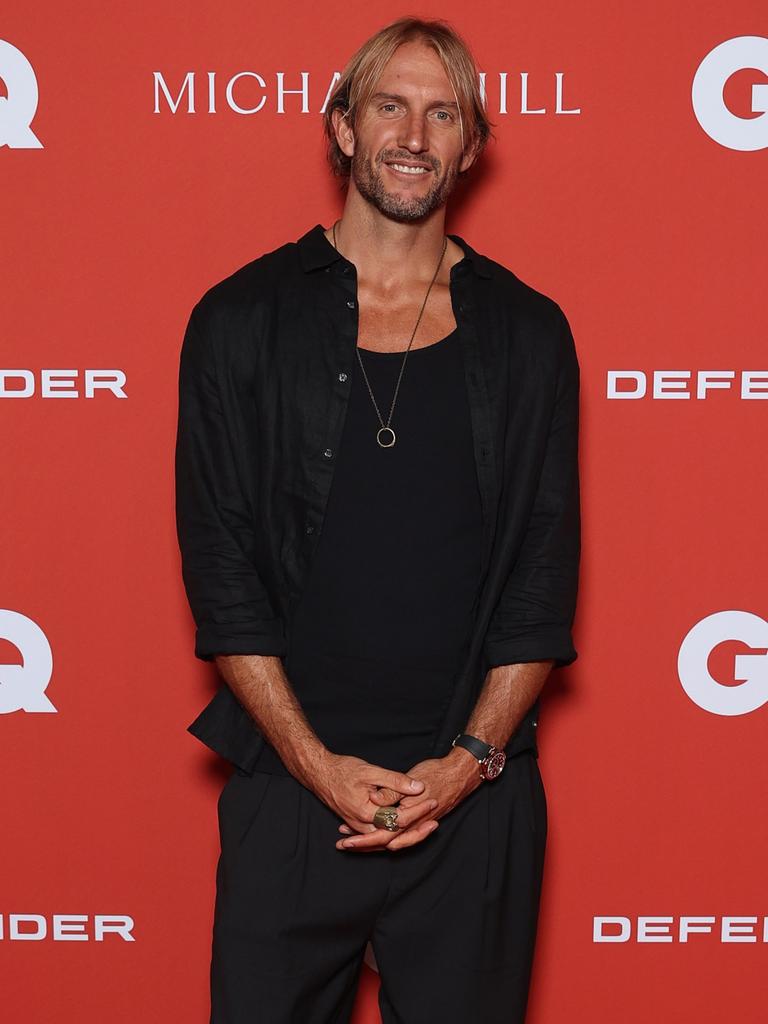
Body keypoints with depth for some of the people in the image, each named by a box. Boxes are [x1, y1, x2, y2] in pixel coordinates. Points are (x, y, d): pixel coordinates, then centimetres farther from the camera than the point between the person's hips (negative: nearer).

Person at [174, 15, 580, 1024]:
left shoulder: (527, 332, 5)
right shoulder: (242, 319, 1)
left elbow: (545, 571, 3)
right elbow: (219, 564, -2)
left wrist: (471, 758, -7)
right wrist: (314, 762, -9)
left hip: (476, 792, 1)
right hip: (289, 782, -1)